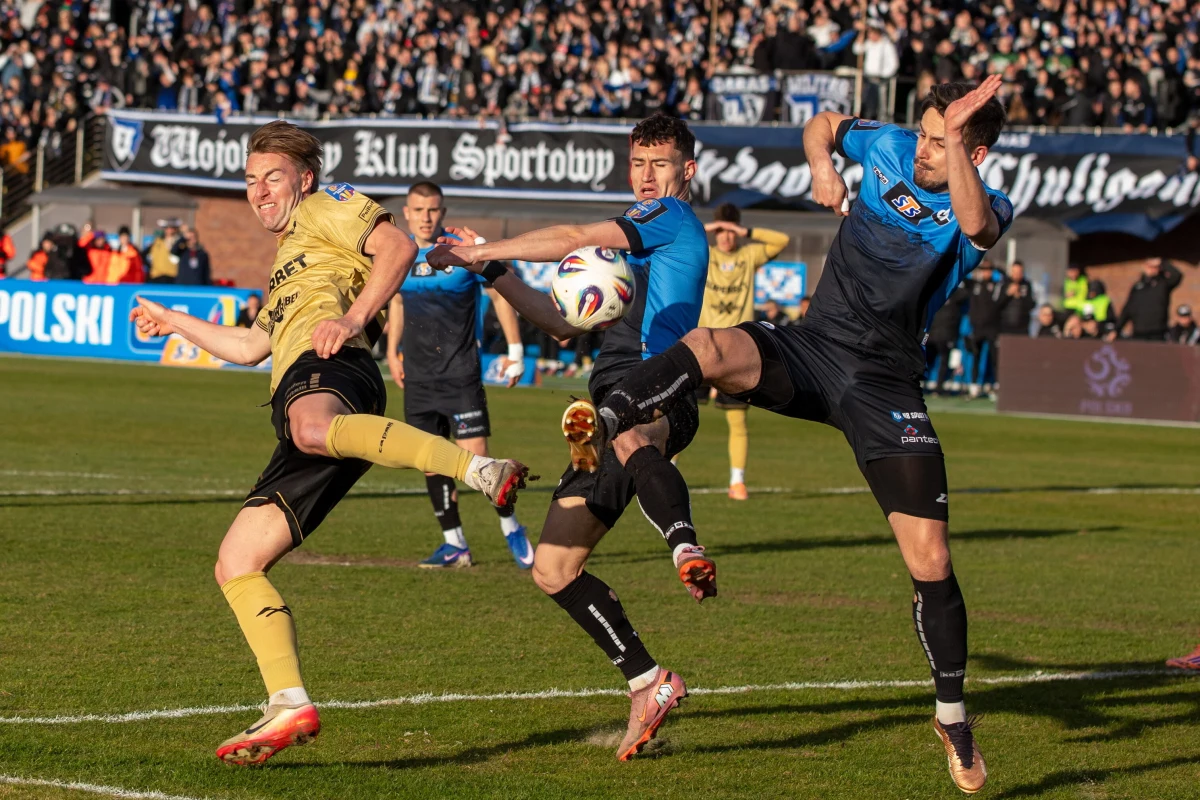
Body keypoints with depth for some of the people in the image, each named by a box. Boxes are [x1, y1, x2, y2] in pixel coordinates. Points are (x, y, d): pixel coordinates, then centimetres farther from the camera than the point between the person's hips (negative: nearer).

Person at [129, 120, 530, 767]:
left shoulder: (325, 208, 17)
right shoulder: (287, 261, 43)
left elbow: (397, 247, -1)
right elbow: (251, 346, 54)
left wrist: (354, 319, -14)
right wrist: (173, 322, 62)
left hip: (327, 372, -10)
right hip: (297, 397, 10)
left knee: (312, 428, -48)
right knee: (236, 563, 2)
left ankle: (478, 469, -59)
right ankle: (289, 707, -4)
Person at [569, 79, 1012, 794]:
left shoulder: (988, 211, -7)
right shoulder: (888, 148, 4)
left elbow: (977, 224, -33)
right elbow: (823, 124, 24)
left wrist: (956, 133, -39)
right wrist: (821, 165, 3)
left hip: (887, 385, -2)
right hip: (814, 347, 3)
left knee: (930, 560, -5)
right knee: (711, 348, -32)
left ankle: (954, 719, 13)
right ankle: (604, 425, -53)